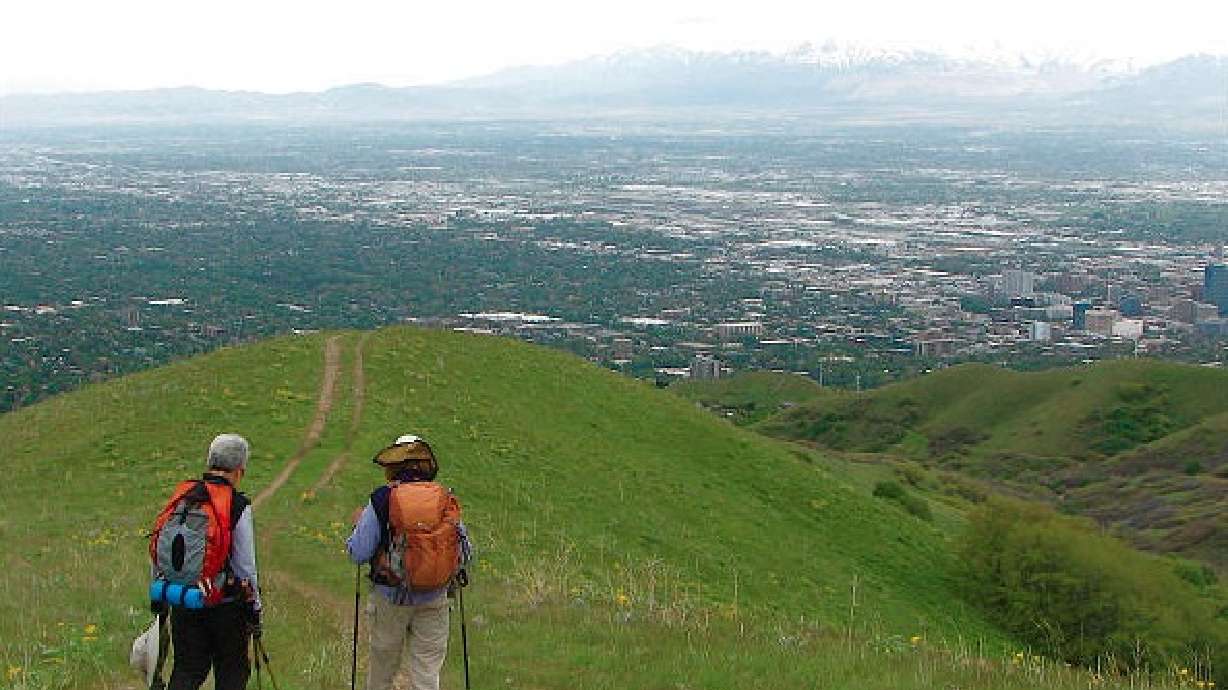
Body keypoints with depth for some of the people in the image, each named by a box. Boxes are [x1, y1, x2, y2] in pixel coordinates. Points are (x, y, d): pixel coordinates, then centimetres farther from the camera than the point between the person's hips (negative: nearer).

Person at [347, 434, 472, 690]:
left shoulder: (381, 500, -11)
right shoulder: (447, 500, -3)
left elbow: (358, 554, -10)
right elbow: (466, 555, 2)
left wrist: (358, 523, 9)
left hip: (391, 596, -1)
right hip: (434, 600, 2)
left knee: (382, 668, 17)